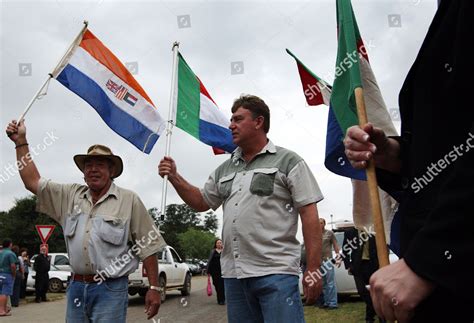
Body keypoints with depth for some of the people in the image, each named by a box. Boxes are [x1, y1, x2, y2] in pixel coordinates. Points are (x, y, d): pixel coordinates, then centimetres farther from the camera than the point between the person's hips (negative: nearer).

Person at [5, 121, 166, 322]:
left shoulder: (129, 200, -4)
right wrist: (21, 140, 10)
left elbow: (147, 247, -4)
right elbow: (32, 181, 13)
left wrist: (154, 288, -8)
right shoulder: (71, 195, 10)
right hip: (76, 286, 5)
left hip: (110, 290, -4)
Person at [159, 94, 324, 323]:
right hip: (233, 274, 6)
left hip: (276, 272, -6)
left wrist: (313, 269, -12)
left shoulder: (287, 161, -1)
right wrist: (174, 177, 8)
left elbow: (309, 214, -6)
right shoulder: (225, 169, 17)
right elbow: (202, 202, 24)